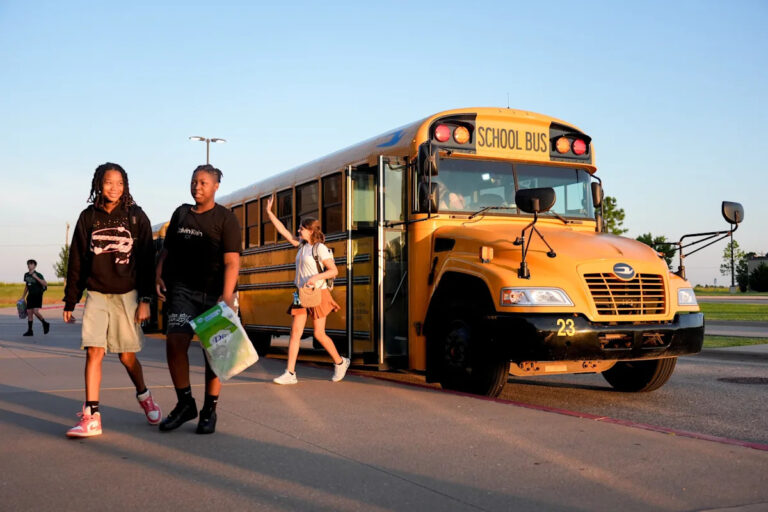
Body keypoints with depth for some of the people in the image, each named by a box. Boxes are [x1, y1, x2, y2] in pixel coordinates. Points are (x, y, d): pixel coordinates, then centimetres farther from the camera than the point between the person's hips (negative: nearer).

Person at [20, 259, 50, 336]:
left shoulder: (38, 275, -11)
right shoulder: (26, 275, 8)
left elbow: (45, 284, -23)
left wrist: (36, 277, -28)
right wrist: (23, 297, 20)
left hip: (38, 296, -6)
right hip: (30, 296, 6)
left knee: (36, 311, -18)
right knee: (29, 312, 3)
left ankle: (45, 324, 4)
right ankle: (29, 331, 9)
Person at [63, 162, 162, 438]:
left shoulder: (136, 217, 0)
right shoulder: (88, 217, 5)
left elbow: (147, 260, -2)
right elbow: (76, 262, 9)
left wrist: (145, 299, -8)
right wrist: (70, 301, 9)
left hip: (127, 294, -1)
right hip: (96, 295, 1)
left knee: (127, 355, 6)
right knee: (93, 351, -9)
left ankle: (144, 396, 33)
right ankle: (91, 417, -7)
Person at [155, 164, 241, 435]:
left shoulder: (225, 218, -4)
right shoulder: (181, 214, 12)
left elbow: (232, 261, -12)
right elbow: (167, 249, 19)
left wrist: (227, 296, -23)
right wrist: (158, 276, 2)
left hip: (214, 293, -3)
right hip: (183, 290, 3)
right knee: (175, 342, -12)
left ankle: (209, 411, 14)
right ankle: (185, 403, 4)